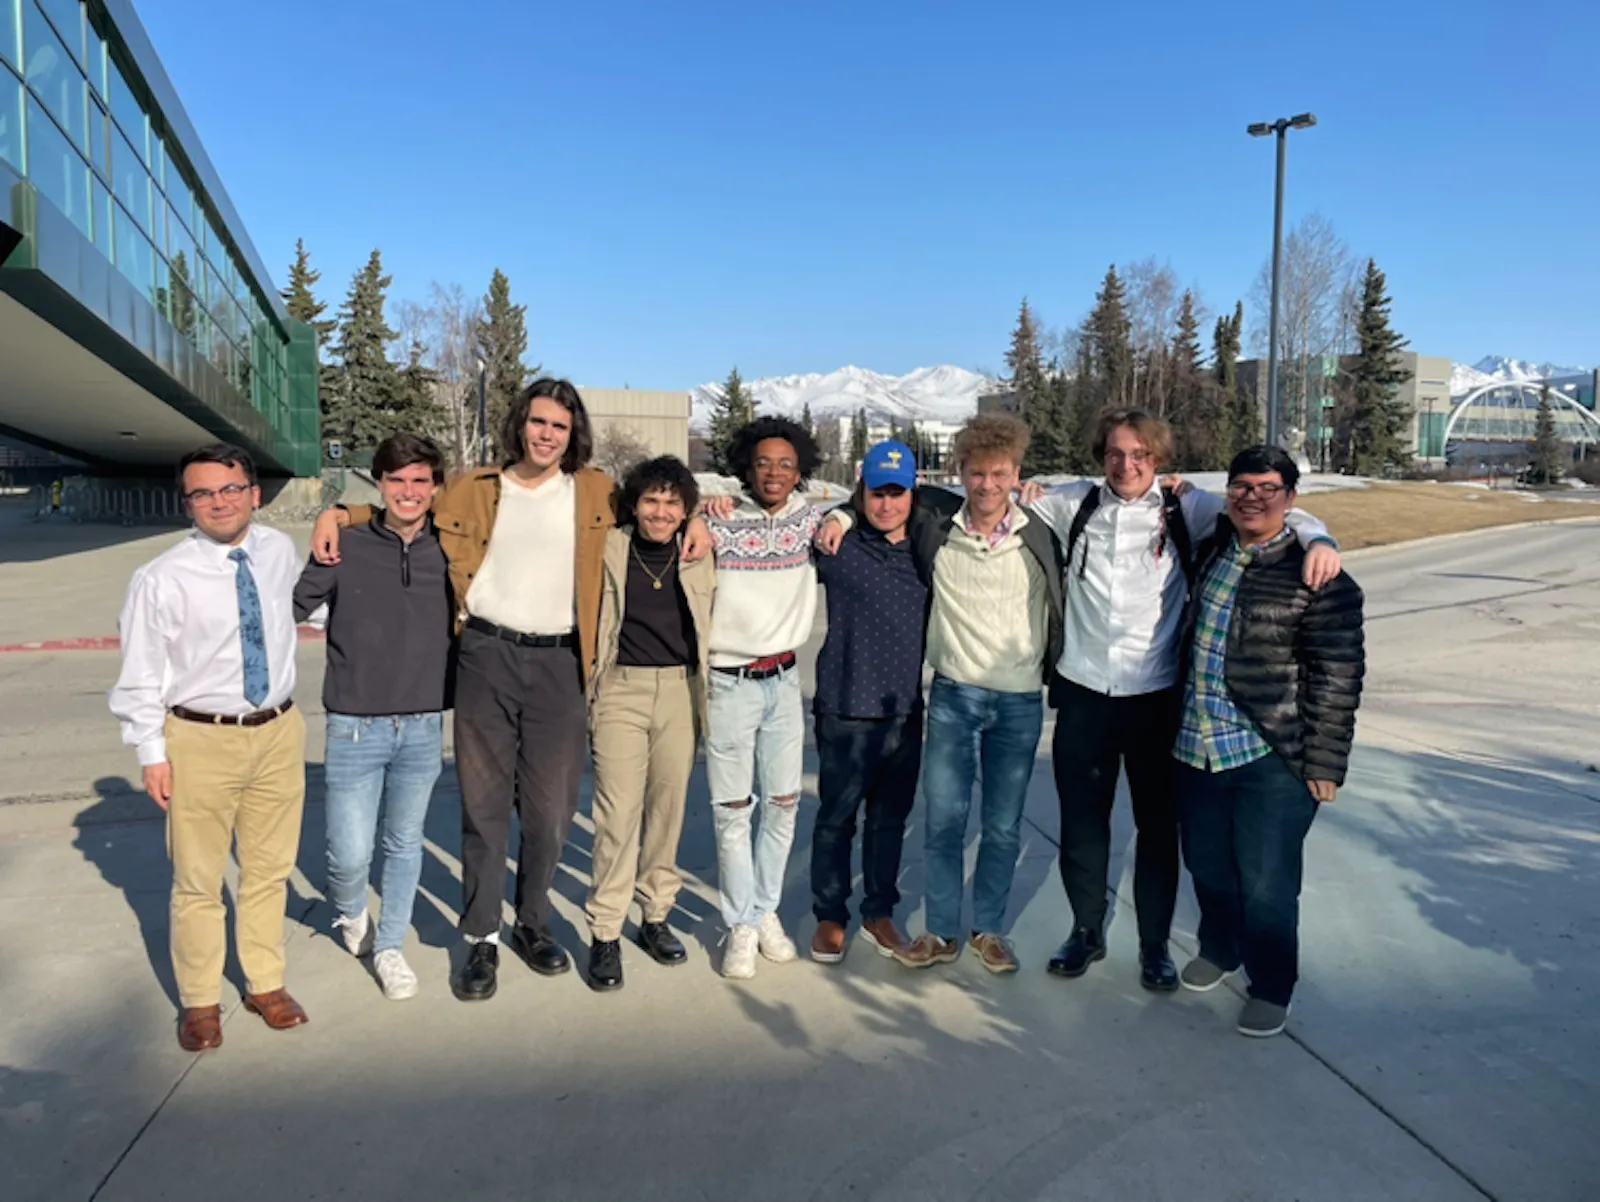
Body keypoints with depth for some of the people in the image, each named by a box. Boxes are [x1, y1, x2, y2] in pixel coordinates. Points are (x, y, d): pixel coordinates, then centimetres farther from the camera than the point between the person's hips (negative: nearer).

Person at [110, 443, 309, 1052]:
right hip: (200, 739, -4)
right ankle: (199, 1001, 27)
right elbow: (140, 677, -7)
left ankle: (266, 984, 33)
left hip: (278, 732, 4)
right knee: (198, 881, 8)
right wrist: (152, 754, -7)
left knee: (270, 869, 15)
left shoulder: (280, 551, 1)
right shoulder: (161, 580, -12)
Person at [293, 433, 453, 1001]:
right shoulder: (345, 547, -5)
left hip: (424, 727, 2)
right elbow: (293, 608, 3)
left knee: (405, 844, 13)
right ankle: (350, 913, 35)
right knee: (351, 854, -1)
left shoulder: (449, 552, 0)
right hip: (355, 726, -2)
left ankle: (389, 948, 33)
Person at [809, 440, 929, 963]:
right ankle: (830, 916, 25)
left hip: (906, 710, 4)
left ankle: (879, 913, 31)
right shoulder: (840, 547, -5)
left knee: (890, 818, 15)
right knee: (837, 817, 7)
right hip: (847, 709, -4)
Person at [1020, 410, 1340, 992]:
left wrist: (1317, 538, -22)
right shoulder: (1073, 504, 2)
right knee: (1080, 822, 14)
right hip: (1082, 693, 2)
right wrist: (1021, 495, -7)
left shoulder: (1184, 509, -3)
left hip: (1156, 697, -1)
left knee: (1159, 826, 12)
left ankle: (1155, 945, 30)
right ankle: (1087, 932, 34)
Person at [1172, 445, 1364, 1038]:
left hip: (1271, 761, -5)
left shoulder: (1317, 577, -12)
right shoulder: (1210, 550, 6)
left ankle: (1270, 987, 28)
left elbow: (1337, 680, -11)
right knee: (1206, 865, 21)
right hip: (1195, 749, 6)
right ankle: (1218, 949, 46)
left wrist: (1324, 764, -11)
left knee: (1266, 882, 6)